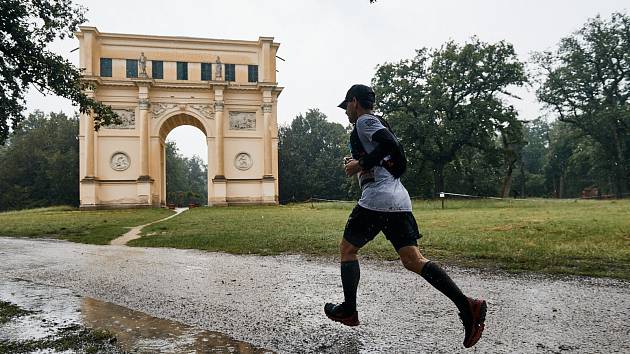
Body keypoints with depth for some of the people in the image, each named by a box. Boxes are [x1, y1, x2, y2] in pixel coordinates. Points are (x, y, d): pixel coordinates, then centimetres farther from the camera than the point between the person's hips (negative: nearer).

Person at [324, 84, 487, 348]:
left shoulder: (364, 121, -1)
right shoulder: (377, 123, 27)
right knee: (413, 259, 1)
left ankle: (349, 310, 16)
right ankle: (467, 306, -10)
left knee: (347, 248, 9)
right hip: (399, 200, 9)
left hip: (377, 198, -8)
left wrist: (360, 164, -11)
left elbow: (389, 144, -19)